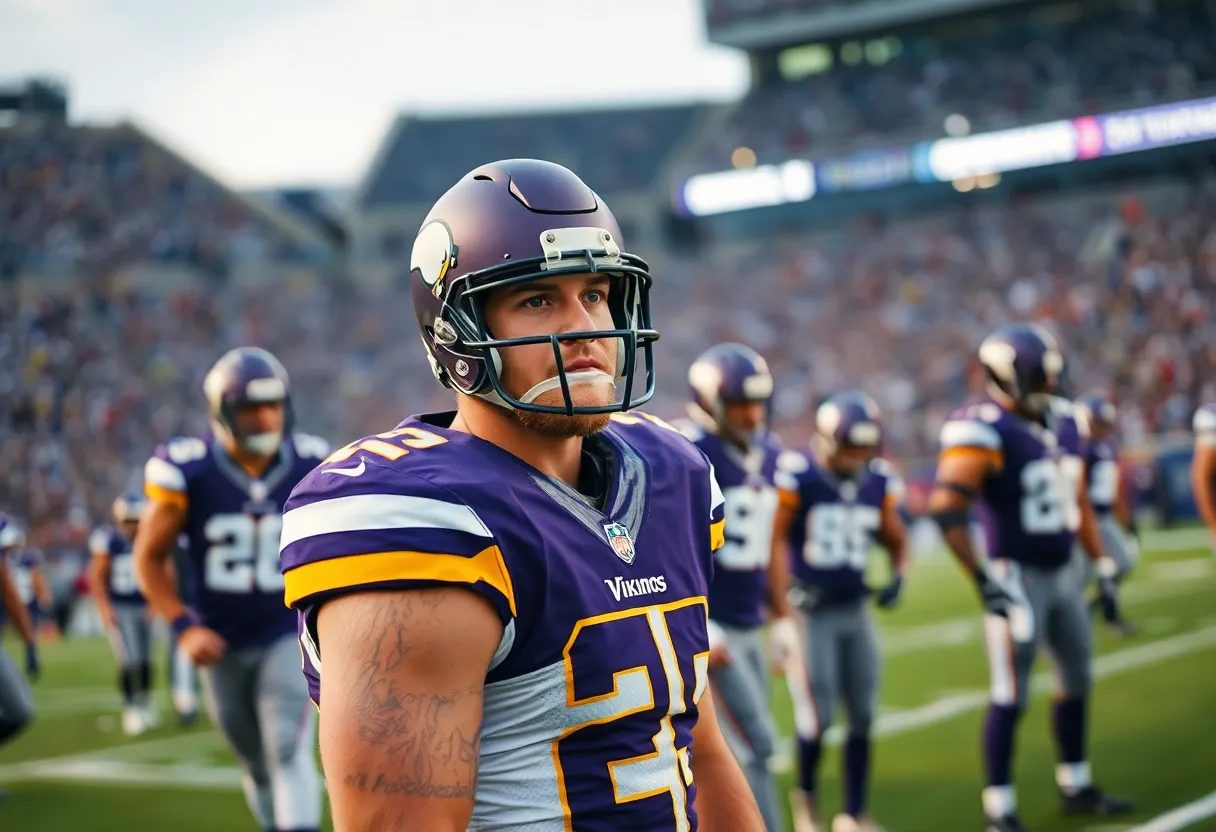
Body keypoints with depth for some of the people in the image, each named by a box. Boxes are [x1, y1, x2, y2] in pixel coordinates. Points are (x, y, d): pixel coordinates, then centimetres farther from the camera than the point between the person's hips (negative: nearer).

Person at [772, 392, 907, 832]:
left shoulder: (880, 481, 4)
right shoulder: (798, 476, -14)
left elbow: (896, 541, 15)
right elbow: (775, 537, -12)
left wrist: (898, 576, -3)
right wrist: (787, 590, -21)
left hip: (855, 610, 5)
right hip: (810, 612, -5)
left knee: (862, 716, 5)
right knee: (818, 716, -5)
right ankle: (806, 793, 23)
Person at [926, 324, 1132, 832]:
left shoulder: (1063, 423, 8)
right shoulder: (985, 432, -17)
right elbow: (946, 511, -23)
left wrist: (1103, 567, 15)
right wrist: (985, 581, -22)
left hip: (1063, 574, 8)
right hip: (1018, 578, -8)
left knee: (1077, 679, 17)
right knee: (1011, 696, -4)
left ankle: (1075, 788, 32)